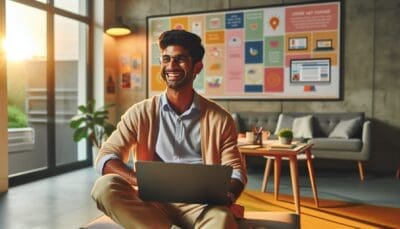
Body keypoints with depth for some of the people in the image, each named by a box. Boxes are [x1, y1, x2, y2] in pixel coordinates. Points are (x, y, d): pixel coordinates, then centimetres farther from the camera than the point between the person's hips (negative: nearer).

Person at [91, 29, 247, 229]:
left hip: (199, 203, -3)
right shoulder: (140, 113, 7)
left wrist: (227, 196, -16)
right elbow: (105, 156, 2)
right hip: (153, 201, 4)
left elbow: (236, 169, 9)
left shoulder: (219, 118, 7)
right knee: (105, 186, -27)